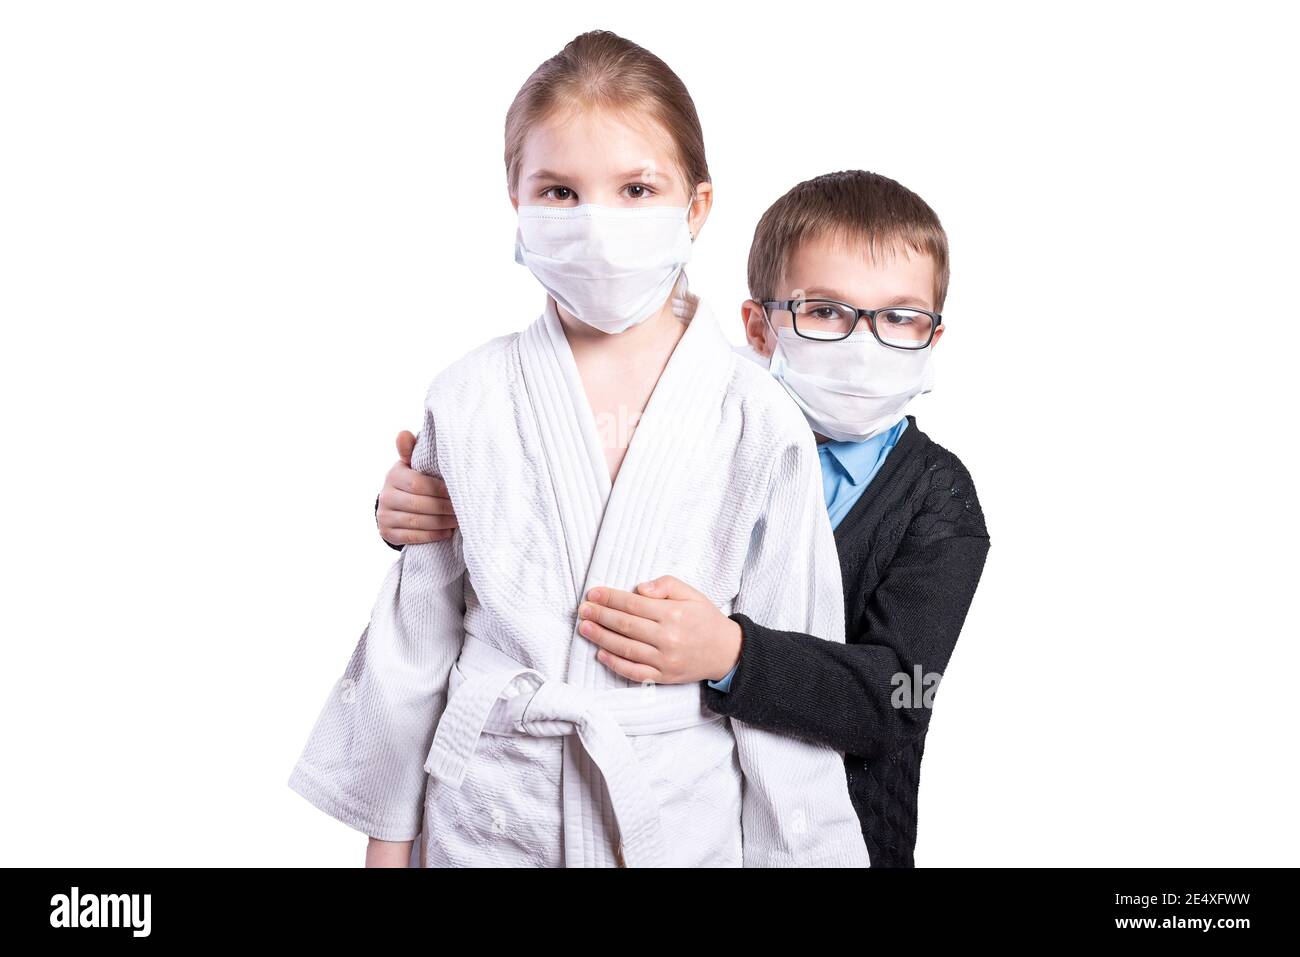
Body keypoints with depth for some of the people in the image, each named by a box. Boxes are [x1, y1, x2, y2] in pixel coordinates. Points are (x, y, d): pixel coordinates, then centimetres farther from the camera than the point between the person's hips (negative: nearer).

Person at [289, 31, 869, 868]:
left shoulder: (757, 422, -9)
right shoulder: (468, 403, -5)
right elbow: (411, 640, 2)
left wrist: (787, 849, -2)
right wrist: (388, 836, 7)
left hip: (684, 821, -1)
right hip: (485, 820, 1)